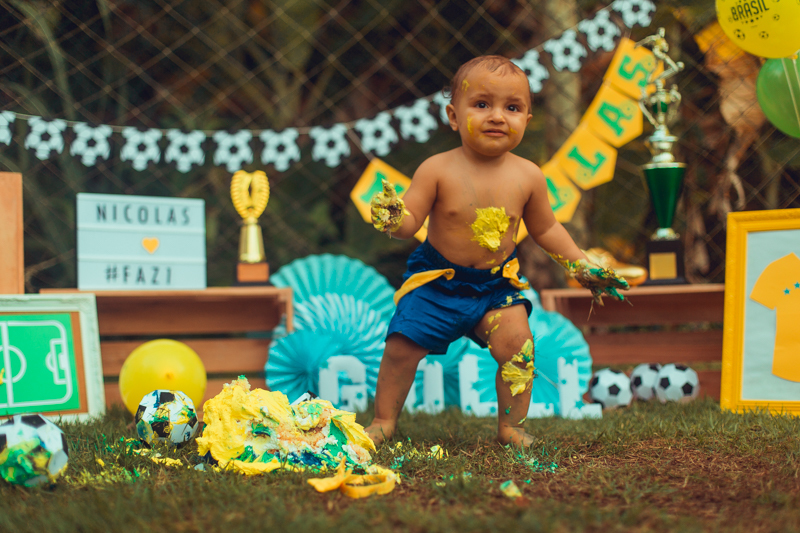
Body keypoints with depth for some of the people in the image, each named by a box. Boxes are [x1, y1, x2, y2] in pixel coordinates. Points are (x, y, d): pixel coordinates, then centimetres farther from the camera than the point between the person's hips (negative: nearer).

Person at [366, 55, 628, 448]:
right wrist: (392, 218, -36)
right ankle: (384, 420, 14)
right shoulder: (437, 170, -16)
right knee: (403, 345, -7)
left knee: (518, 345, -14)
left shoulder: (527, 176, -8)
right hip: (436, 280, -1)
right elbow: (411, 221, -13)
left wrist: (582, 267, 4)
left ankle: (511, 426, 3)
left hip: (496, 283, 2)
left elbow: (545, 228, 7)